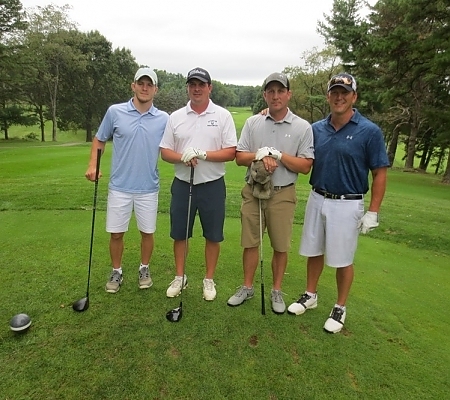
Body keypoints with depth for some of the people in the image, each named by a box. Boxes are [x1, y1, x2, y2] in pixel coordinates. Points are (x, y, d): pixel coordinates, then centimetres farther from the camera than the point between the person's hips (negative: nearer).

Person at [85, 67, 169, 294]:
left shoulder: (164, 119, 0)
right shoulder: (115, 112, -2)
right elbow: (100, 140, 9)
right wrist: (93, 165, -5)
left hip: (148, 188, 1)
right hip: (119, 186, 0)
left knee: (147, 231, 11)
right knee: (116, 232, 8)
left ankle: (144, 269, 33)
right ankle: (116, 273, 29)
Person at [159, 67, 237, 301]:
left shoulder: (223, 115, -2)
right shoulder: (175, 117, 5)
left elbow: (230, 153, -7)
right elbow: (165, 152, 4)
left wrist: (202, 154, -20)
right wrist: (183, 157, -17)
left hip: (212, 185, -2)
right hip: (182, 184, 2)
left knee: (213, 236, 8)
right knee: (179, 234, 11)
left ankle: (209, 280, 26)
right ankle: (180, 277, 30)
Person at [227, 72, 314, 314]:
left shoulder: (302, 127, -1)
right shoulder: (252, 123, 5)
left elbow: (305, 166, -5)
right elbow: (239, 158, 2)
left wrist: (278, 154, -16)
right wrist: (261, 155, -17)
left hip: (283, 194, -1)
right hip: (253, 191, 2)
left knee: (280, 246, 8)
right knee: (250, 242, 11)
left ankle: (276, 291, 27)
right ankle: (247, 287, 28)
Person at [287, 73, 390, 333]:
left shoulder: (369, 131, -9)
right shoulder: (316, 129, 3)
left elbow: (380, 173, -7)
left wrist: (373, 212, -10)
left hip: (347, 204, -4)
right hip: (317, 199, 4)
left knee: (343, 259, 8)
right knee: (314, 251, 16)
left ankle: (340, 308, 28)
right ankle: (310, 296, 36)